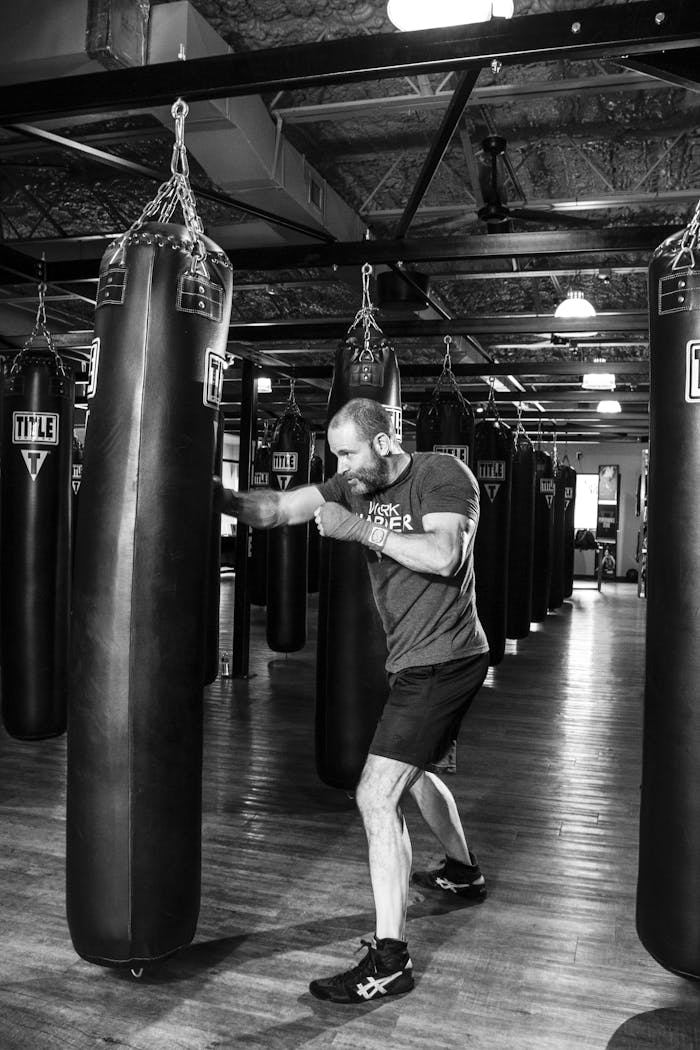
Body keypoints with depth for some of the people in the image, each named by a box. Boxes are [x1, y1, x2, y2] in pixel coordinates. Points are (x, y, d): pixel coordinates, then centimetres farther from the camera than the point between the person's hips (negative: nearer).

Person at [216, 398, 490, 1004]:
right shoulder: (355, 486, 5)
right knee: (413, 770, 28)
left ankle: (390, 962, -3)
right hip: (416, 662, 9)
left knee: (376, 796, -13)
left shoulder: (443, 475, -14)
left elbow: (444, 556, -30)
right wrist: (215, 496, -16)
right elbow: (276, 509, 0)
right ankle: (464, 872, 52)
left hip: (443, 661, -9)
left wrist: (360, 528, -26)